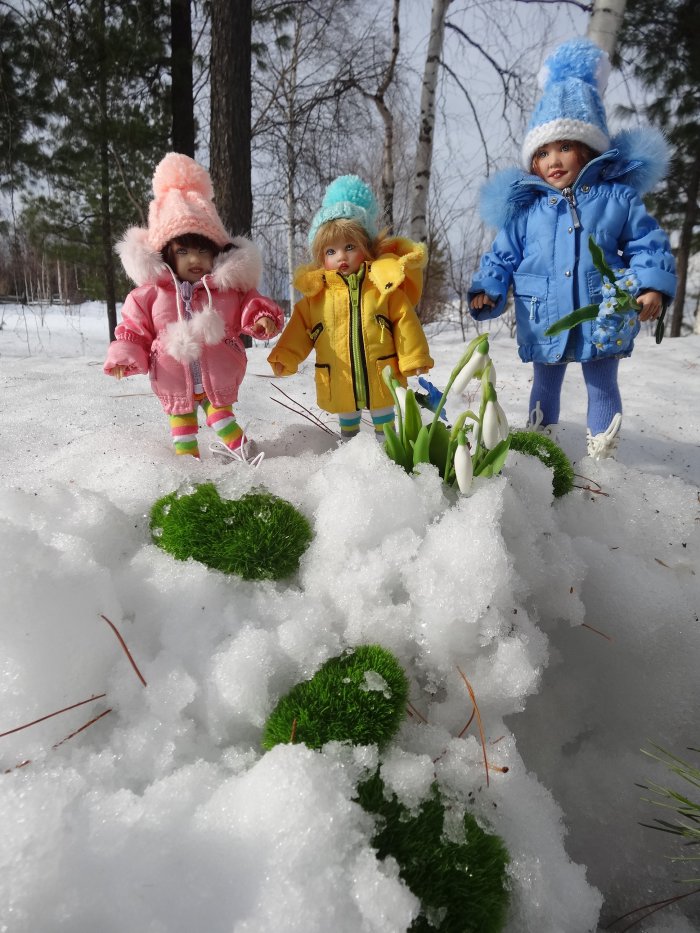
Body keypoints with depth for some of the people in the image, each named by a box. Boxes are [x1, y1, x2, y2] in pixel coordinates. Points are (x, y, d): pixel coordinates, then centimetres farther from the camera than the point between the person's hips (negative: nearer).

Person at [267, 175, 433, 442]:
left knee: (383, 416, 15)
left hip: (381, 376, -1)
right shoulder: (315, 292, 0)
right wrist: (285, 357, -1)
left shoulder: (385, 283, -4)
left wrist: (414, 357, -4)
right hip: (339, 381, 2)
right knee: (347, 419, 19)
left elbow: (405, 321, -3)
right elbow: (300, 326, 6)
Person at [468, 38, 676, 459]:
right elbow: (503, 256, 2)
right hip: (544, 325, 1)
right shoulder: (525, 208, 1)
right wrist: (487, 290, -15)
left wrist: (652, 286, -17)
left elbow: (648, 243, -2)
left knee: (603, 386, 13)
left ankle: (602, 455, 31)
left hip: (602, 321, -1)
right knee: (545, 385, 19)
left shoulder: (616, 196, -2)